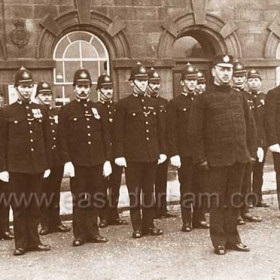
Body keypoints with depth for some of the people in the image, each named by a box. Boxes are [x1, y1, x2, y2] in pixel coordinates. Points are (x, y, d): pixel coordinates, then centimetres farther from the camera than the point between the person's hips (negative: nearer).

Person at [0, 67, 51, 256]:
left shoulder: (41, 111, 9)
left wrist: (47, 165, 7)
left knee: (35, 206, 9)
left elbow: (46, 140, 11)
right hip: (17, 167, -3)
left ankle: (34, 241, 19)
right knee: (19, 207, 4)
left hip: (37, 167, 3)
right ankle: (21, 244, 13)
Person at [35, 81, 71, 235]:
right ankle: (46, 224, 13)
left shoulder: (58, 114, 12)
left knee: (55, 192, 11)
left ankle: (55, 221, 21)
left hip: (57, 160, 4)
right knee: (44, 193, 4)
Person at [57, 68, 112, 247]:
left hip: (97, 162, 3)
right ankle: (80, 235, 12)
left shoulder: (98, 110, 9)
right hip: (77, 163, -3)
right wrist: (67, 161, -10)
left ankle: (92, 232, 19)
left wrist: (107, 160, 3)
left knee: (95, 198, 7)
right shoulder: (66, 110, 0)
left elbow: (106, 136, 9)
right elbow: (62, 138, -3)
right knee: (79, 199, 3)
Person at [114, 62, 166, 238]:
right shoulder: (124, 104, -2)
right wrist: (119, 155, -10)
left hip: (152, 156, 4)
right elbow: (119, 132, -5)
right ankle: (137, 227, 12)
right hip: (133, 156, -4)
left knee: (149, 191, 10)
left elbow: (160, 129, 14)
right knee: (134, 193, 3)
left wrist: (162, 151, 8)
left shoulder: (153, 104, 11)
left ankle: (149, 225, 19)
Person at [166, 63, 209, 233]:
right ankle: (187, 221, 10)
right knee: (186, 188, 2)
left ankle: (199, 218, 19)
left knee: (200, 186, 8)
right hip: (184, 153, -3)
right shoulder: (175, 103, 0)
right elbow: (171, 131, -5)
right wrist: (173, 154, -12)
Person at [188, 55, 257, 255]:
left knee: (234, 200, 12)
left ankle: (232, 238, 22)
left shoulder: (239, 97, 12)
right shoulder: (204, 99, -3)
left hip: (240, 158, 4)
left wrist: (252, 152, 9)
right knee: (218, 201, 3)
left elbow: (250, 126, 15)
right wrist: (201, 158, -9)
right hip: (217, 160, -4)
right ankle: (220, 241, 14)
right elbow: (195, 131, -5)